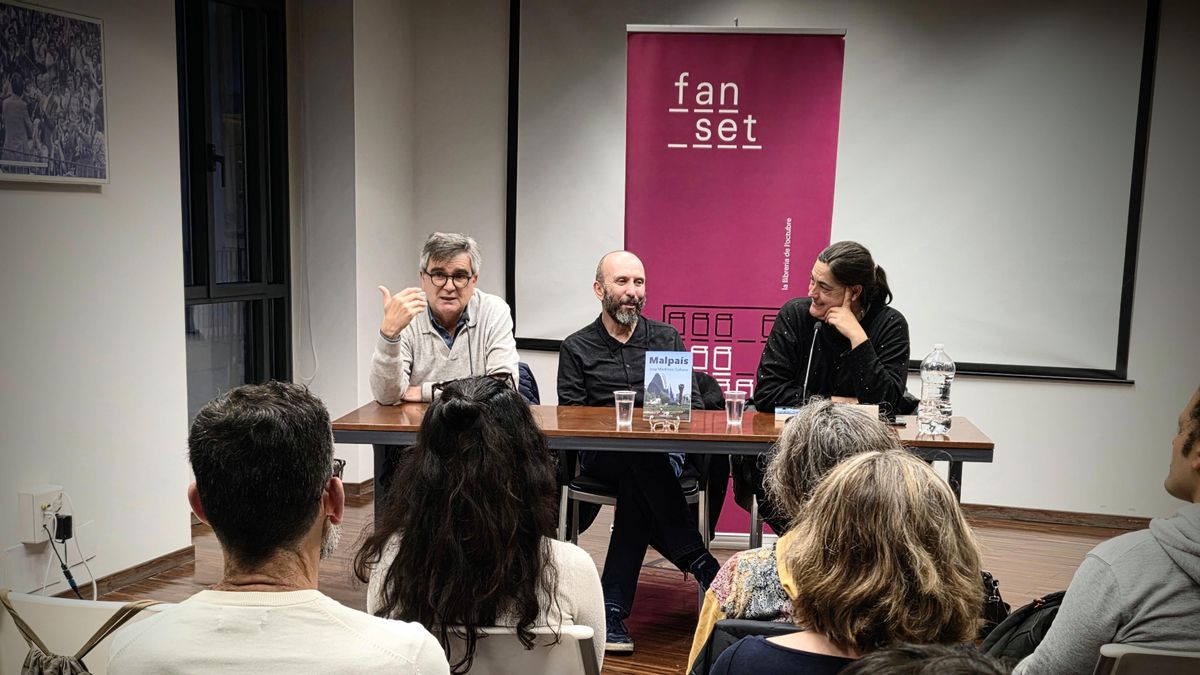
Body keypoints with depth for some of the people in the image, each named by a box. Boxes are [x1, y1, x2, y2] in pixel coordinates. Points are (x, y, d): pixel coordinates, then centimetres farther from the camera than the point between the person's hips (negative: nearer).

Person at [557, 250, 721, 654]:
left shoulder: (667, 339, 17)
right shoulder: (577, 348, 13)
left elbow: (692, 404, 12)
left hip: (666, 453, 1)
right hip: (602, 457, -1)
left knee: (638, 488, -34)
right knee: (646, 457, -36)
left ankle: (613, 609, -31)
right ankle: (699, 562, -32)